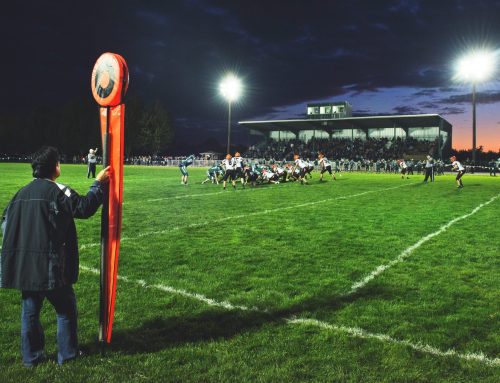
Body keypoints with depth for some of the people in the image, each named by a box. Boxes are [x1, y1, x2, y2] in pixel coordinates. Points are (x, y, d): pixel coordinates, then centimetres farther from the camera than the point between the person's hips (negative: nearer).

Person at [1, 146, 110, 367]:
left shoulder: (22, 192, 11)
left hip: (25, 265, 7)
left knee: (30, 311, 16)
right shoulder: (56, 190, -11)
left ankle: (31, 357, 26)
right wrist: (98, 183, -8)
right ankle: (67, 354, 18)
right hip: (50, 265, -7)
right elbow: (84, 208, -16)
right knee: (66, 309, 9)